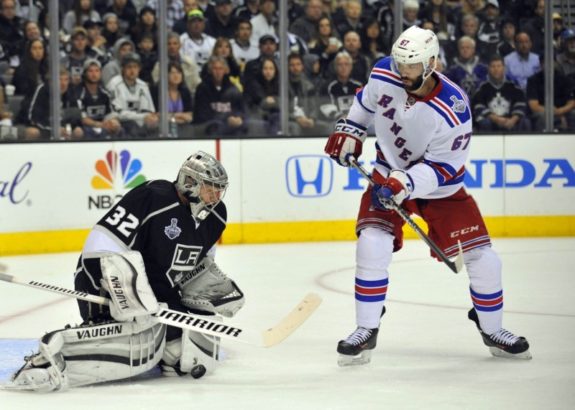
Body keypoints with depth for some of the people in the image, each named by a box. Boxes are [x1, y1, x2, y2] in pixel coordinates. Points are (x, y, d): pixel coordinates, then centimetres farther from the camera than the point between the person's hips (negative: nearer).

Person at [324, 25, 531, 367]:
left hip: (440, 187, -2)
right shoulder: (384, 75, -16)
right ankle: (366, 332, -8)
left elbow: (441, 167, -26)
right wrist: (349, 131, 2)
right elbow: (367, 101, 10)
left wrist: (406, 184, -39)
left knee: (482, 258, -4)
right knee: (372, 245, -21)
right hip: (389, 177, 2)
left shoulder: (452, 109, -29)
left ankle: (492, 329, 21)